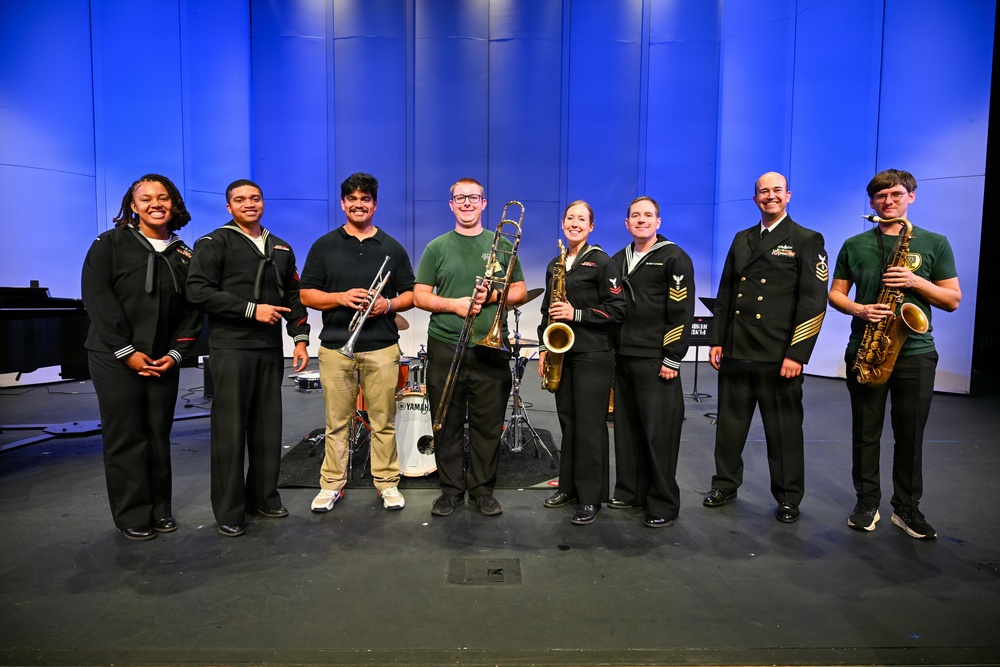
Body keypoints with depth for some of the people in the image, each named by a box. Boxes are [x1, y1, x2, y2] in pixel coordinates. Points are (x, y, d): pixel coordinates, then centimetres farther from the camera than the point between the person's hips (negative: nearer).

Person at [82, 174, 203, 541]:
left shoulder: (183, 255, 10)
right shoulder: (110, 244, 0)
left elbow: (191, 308, 7)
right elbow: (98, 300, -8)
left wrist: (176, 353, -5)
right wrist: (127, 351, -13)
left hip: (163, 361, 3)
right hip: (116, 359, -3)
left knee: (159, 434, 7)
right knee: (125, 436, 1)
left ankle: (159, 509, 19)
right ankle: (132, 516, 13)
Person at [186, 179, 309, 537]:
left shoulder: (281, 249, 17)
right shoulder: (213, 243, 1)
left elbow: (293, 297, 17)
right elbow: (198, 291, -10)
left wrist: (300, 338, 7)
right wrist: (251, 310, -14)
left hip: (270, 349, 5)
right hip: (231, 349, -5)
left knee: (268, 427, 8)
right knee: (230, 430, -2)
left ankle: (264, 497, 22)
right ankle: (229, 511, 9)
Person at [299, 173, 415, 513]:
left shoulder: (392, 248, 10)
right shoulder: (324, 246, 8)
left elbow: (410, 294, 10)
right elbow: (306, 294, 4)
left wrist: (389, 304, -11)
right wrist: (341, 297, -13)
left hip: (382, 348, 0)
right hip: (335, 347, 0)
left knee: (383, 422, 5)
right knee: (337, 422, 8)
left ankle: (387, 483, 18)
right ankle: (331, 484, 21)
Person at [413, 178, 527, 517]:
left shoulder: (502, 245, 10)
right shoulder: (437, 247, 8)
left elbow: (520, 292, 10)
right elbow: (420, 296, 4)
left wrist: (493, 295, -10)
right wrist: (454, 304, -13)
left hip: (490, 348, 1)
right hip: (445, 347, 0)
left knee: (488, 424, 6)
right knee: (447, 423, 6)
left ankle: (483, 488, 21)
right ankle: (451, 488, 21)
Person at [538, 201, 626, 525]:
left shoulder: (601, 261, -4)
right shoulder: (555, 264, 14)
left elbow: (617, 308, -10)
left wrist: (577, 314, -18)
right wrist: (544, 347, 9)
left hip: (593, 354, -6)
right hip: (562, 351, 6)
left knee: (590, 425, -3)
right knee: (568, 421, 12)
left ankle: (591, 498, 8)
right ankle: (568, 486, 25)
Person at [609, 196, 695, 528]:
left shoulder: (674, 258, -4)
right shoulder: (618, 260, 15)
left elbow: (682, 312, -10)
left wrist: (672, 359, -14)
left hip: (656, 360, -6)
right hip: (622, 358, 6)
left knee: (659, 434, -1)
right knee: (626, 429, 12)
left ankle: (663, 504, 12)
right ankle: (629, 491, 26)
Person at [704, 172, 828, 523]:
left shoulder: (807, 240, -1)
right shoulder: (741, 239, 14)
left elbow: (814, 301, -8)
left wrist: (797, 354, -15)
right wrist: (716, 340, 7)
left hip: (778, 355, -4)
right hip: (735, 351, 4)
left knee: (784, 428, 7)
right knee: (730, 422, 12)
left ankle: (788, 498, 23)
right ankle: (725, 484, 28)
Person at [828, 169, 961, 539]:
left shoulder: (935, 243, 6)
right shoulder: (854, 245, 7)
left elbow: (953, 300, 4)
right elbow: (835, 294, 7)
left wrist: (915, 281, -13)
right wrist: (859, 309, -13)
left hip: (916, 352, 0)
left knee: (910, 435, 6)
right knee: (865, 432, 6)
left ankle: (907, 509, 20)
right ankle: (867, 503, 19)